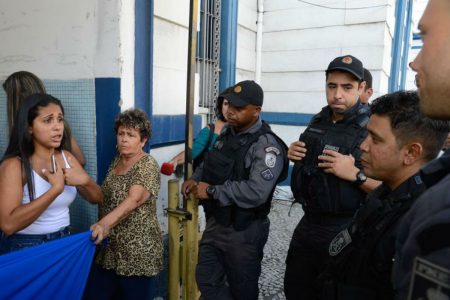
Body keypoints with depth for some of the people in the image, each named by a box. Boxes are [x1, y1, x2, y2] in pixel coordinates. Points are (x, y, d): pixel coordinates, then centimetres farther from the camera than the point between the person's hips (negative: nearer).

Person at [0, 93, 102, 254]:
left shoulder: (67, 157, -1)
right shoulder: (14, 165, -17)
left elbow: (97, 198, 1)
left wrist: (85, 180, -18)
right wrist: (56, 189, -27)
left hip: (63, 243, 5)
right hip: (25, 249, -5)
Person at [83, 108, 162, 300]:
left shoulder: (148, 165, -15)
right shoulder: (116, 161, 8)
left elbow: (133, 200, -30)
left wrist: (104, 223, -43)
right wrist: (102, 226, 7)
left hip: (138, 251, -7)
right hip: (108, 247, 7)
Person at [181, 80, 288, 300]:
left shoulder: (267, 146, -22)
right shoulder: (227, 132, 4)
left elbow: (256, 192, -33)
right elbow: (210, 162, 20)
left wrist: (211, 191, -24)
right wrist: (195, 179, -1)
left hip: (244, 231, -7)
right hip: (216, 222, 7)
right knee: (206, 280, 19)